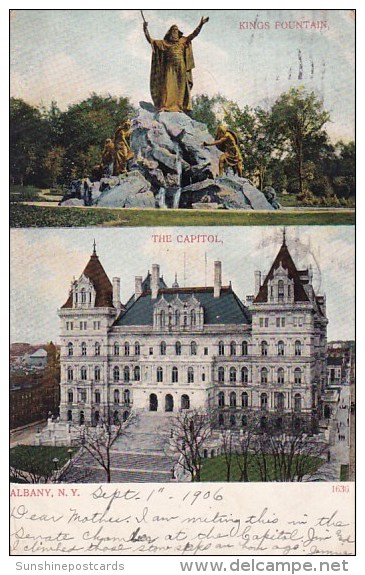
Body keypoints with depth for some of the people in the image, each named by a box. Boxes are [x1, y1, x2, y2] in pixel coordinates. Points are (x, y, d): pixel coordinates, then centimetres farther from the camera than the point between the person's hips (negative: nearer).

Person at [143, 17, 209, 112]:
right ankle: (163, 106, -18)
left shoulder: (182, 41, 15)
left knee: (180, 87, -3)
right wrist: (145, 29, 1)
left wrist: (201, 24, -1)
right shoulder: (164, 43, 13)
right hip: (169, 68, -2)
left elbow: (194, 34, 10)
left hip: (181, 68, 2)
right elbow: (150, 40, 11)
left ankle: (179, 107, -4)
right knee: (167, 86, -12)